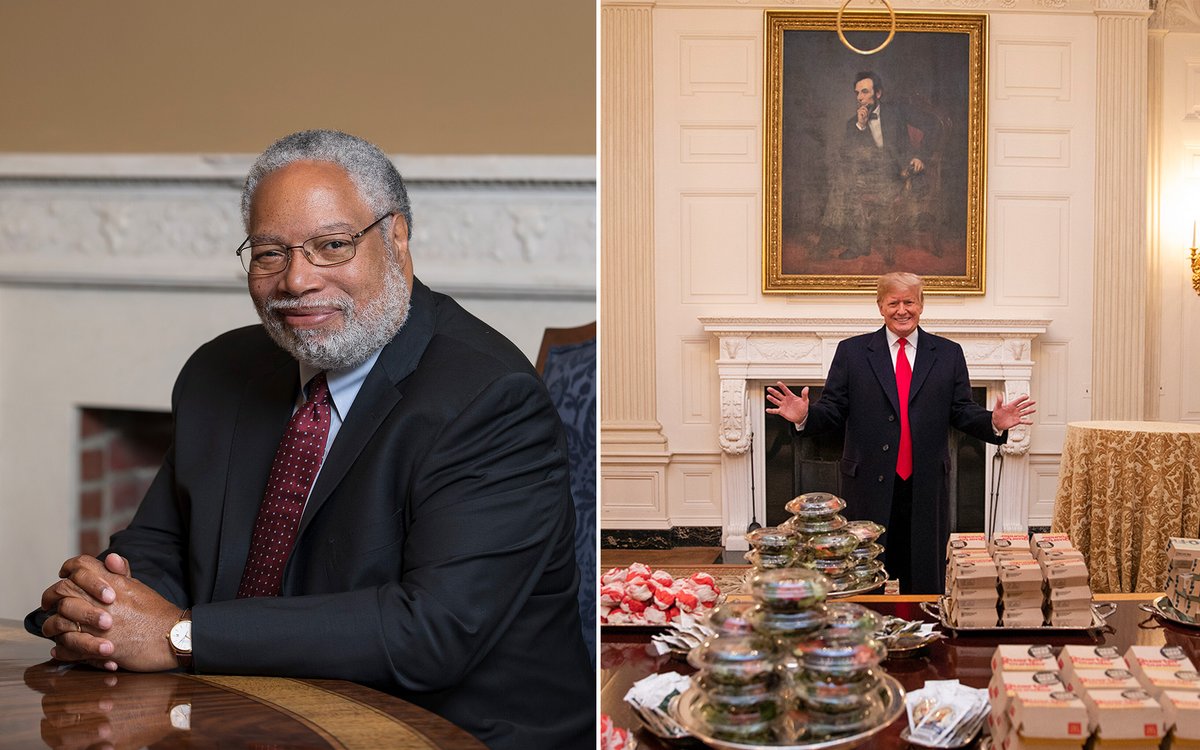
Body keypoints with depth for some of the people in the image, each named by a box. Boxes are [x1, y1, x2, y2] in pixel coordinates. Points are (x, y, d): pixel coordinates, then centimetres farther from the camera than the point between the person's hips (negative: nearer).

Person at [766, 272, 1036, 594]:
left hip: (927, 490, 1)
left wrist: (994, 422, -14)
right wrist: (805, 416, -19)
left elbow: (962, 412, 5)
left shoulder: (948, 353, 8)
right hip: (868, 487, -1)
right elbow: (833, 410, 1)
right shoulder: (852, 351, 5)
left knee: (924, 582, 9)